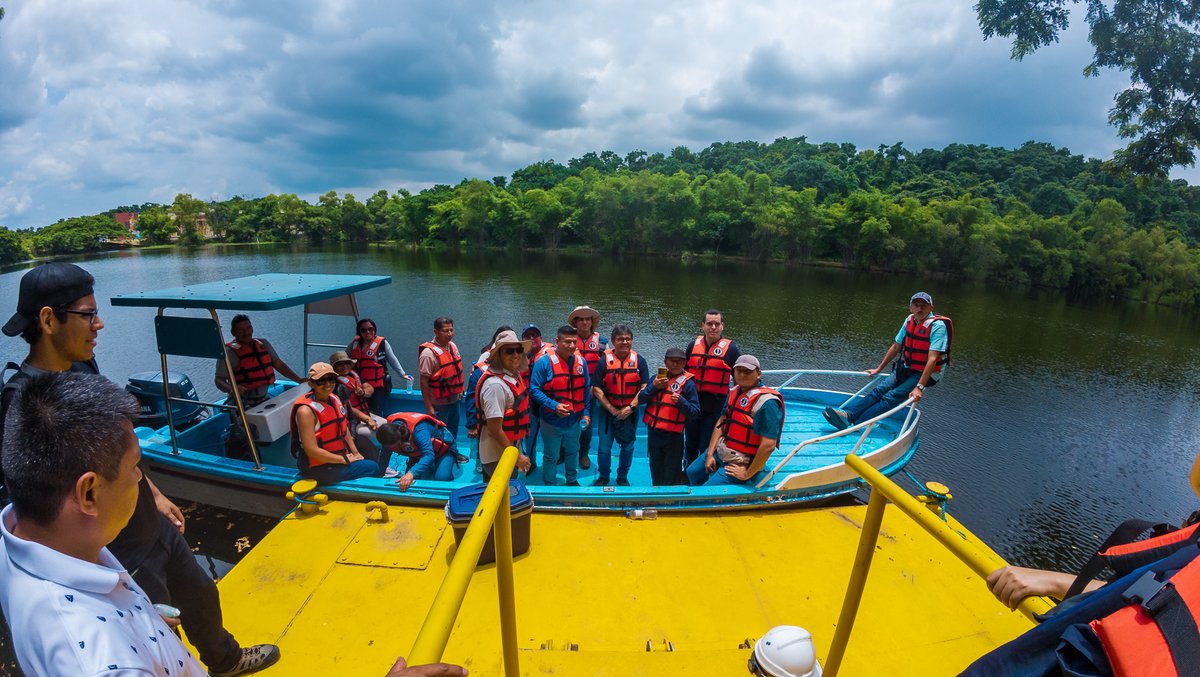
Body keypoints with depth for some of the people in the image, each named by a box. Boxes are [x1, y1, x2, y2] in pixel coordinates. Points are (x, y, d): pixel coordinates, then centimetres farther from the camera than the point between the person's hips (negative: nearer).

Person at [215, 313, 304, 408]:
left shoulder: (263, 344, 13)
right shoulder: (229, 352, -4)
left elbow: (279, 364, 16)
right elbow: (219, 379, -10)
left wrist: (299, 380, 7)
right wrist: (232, 389, -31)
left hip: (265, 399, 5)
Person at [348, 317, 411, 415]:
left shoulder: (382, 343, -3)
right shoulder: (354, 343, 6)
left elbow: (393, 360, 5)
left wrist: (403, 374, 6)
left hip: (378, 388, -3)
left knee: (377, 415, 1)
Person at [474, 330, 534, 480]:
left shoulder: (513, 376, 2)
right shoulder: (495, 384, -25)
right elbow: (495, 429, -24)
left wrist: (517, 452, 17)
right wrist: (516, 457, -16)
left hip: (511, 449, 8)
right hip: (498, 456, -8)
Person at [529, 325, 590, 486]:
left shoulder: (581, 361, -3)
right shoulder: (544, 362, -18)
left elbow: (586, 389, 5)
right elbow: (534, 389, -16)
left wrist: (586, 413, 1)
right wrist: (553, 406, -25)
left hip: (574, 420, 5)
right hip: (552, 420, -4)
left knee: (572, 452, 25)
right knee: (551, 456, 13)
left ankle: (572, 481, 47)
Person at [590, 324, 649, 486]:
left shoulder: (639, 361, -4)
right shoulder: (605, 361, -7)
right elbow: (596, 389, -8)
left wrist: (631, 407, -14)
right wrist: (612, 409, -12)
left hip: (630, 412, 1)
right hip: (608, 411, -1)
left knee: (627, 447, 13)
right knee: (604, 447, 5)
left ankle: (622, 477, 32)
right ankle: (603, 476, 27)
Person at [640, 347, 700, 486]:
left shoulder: (688, 383, -8)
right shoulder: (657, 378, 6)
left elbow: (695, 412, -11)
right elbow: (641, 398, 1)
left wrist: (681, 401, -27)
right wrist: (654, 386, -13)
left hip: (673, 436, -5)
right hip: (653, 433, 5)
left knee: (672, 479, 4)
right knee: (656, 474, 22)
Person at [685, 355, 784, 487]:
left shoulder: (766, 403, -27)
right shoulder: (734, 392, 1)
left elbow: (768, 445, -29)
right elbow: (721, 422, 5)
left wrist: (747, 474, -22)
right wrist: (710, 453, -1)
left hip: (740, 465, -8)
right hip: (720, 451, 9)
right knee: (692, 472, 24)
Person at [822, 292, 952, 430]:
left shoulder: (937, 326, -19)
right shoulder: (909, 321, 2)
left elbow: (932, 359, -26)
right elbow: (896, 347, 13)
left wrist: (919, 387, -32)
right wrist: (879, 369, 16)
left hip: (927, 373, -7)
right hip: (906, 368, 7)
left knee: (892, 397, -22)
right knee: (879, 390, -13)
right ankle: (848, 413, -28)